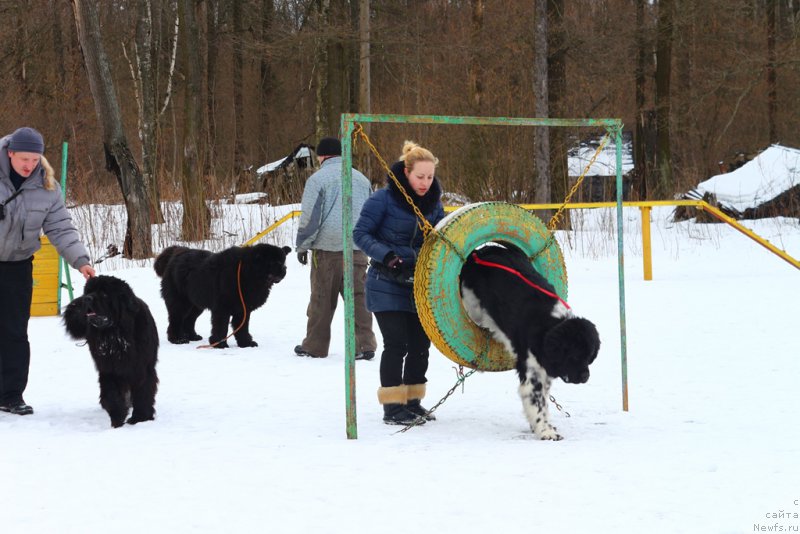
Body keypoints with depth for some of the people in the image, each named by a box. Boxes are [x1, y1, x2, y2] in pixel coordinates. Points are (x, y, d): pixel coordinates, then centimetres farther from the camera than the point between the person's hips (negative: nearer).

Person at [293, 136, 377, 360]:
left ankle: (315, 345, 12)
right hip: (357, 248, 4)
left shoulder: (318, 179, -4)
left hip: (327, 249, -4)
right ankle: (365, 344, -5)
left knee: (322, 298, 4)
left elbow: (309, 216, -6)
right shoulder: (361, 178, 14)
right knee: (358, 296, 3)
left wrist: (303, 246, 4)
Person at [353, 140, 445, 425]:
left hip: (421, 284, 6)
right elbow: (360, 233, -11)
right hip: (388, 284, -6)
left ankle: (412, 402, 20)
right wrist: (386, 255, -24)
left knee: (421, 343, 7)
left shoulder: (433, 201, 5)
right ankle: (392, 406, -2)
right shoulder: (384, 198, -12)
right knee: (397, 343, -10)